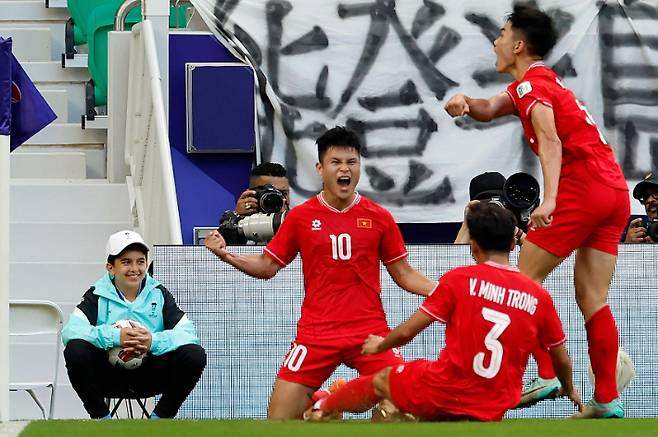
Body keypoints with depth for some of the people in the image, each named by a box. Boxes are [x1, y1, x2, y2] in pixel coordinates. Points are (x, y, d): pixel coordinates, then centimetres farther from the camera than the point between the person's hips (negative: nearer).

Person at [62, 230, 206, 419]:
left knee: (195, 355, -21)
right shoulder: (98, 295, -3)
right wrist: (115, 337, -32)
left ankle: (159, 418, -4)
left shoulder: (159, 294, 2)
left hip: (149, 378, 1)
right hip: (109, 374, -1)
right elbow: (70, 331, -19)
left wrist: (154, 341, -29)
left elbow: (188, 332, -10)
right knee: (75, 350, -30)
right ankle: (102, 418, -11)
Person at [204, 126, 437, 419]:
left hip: (371, 333, 0)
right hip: (316, 334, 0)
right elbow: (267, 266, 9)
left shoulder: (379, 218, 4)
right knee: (279, 417, -7)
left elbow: (403, 274, 10)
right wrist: (226, 255, -6)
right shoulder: (301, 216, 3)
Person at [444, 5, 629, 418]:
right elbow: (490, 110, 18)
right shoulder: (544, 81, 23)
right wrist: (465, 101, -4)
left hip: (582, 187, -9)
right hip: (616, 191, 9)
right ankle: (608, 400, 3)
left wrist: (550, 200, -32)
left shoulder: (532, 83, -6)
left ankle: (546, 376, -9)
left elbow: (550, 141, -21)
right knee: (593, 299, 7)